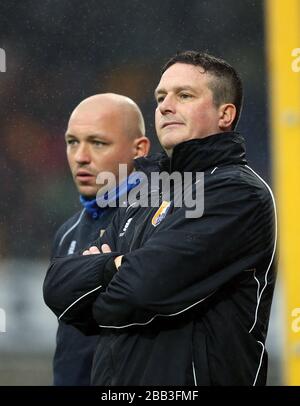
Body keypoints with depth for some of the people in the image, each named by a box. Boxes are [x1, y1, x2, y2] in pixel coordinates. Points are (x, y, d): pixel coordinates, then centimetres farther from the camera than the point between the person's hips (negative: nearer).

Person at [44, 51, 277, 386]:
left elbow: (144, 291, -21)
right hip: (112, 380, 7)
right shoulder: (142, 204, 15)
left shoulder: (238, 192, -11)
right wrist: (115, 266, -13)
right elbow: (58, 288, 5)